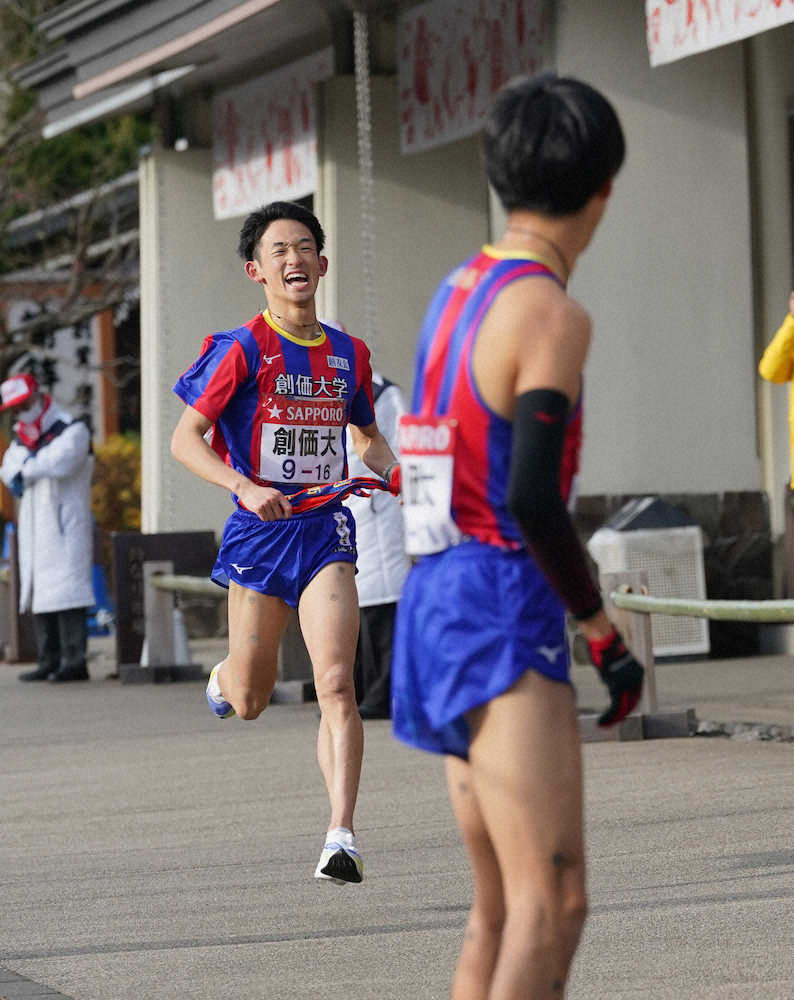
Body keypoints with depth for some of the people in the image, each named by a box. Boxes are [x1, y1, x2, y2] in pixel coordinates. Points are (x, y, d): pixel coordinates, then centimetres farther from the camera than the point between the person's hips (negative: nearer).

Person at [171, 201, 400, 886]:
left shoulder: (348, 354, 8)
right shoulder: (241, 349, -6)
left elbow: (367, 436, 25)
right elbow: (185, 439, -8)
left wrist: (396, 473, 3)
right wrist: (246, 487, -24)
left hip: (325, 531, 2)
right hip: (260, 529, -2)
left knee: (336, 685, -15)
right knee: (249, 703, 9)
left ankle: (341, 838, -17)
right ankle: (225, 678, 48)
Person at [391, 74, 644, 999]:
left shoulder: (453, 294, 14)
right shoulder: (552, 314, -12)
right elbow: (533, 500, -21)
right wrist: (604, 634, -11)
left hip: (435, 601, 9)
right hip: (501, 617, -9)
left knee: (499, 909, 13)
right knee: (552, 903, -14)